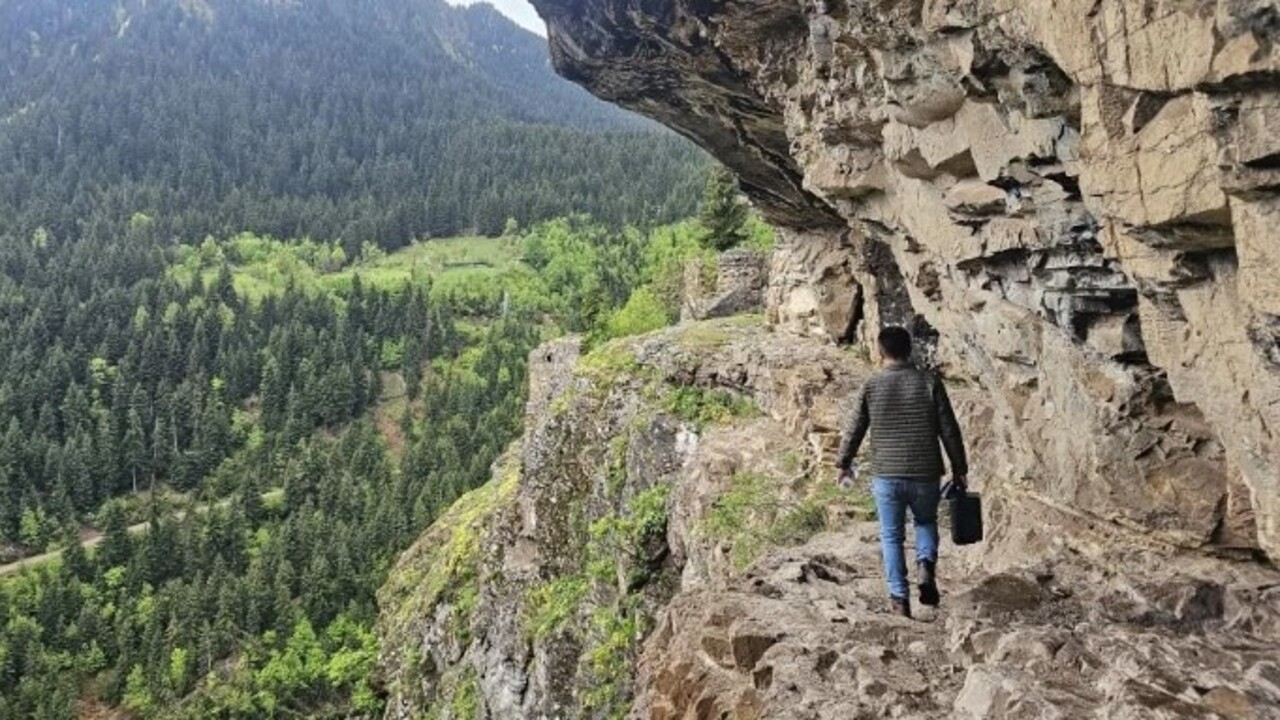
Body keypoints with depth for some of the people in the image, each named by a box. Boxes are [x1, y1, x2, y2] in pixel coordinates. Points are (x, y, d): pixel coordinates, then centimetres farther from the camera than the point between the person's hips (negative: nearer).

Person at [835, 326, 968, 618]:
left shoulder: (871, 386, -4)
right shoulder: (929, 382, -3)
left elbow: (854, 430, 2)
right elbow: (949, 430, -1)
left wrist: (844, 464, 17)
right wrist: (959, 468, 10)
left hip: (886, 476, -1)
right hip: (925, 474, 1)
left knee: (891, 537, 12)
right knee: (926, 521, 26)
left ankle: (899, 598, 11)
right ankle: (926, 565, 1)